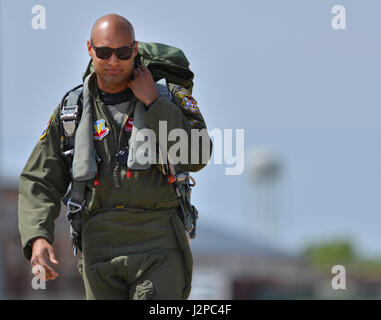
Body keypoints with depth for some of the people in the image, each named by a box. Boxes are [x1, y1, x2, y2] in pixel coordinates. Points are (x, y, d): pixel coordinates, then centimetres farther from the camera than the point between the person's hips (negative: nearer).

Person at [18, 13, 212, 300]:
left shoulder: (169, 98, 7)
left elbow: (196, 158, -8)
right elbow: (39, 182, 8)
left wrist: (152, 103, -9)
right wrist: (38, 238, -10)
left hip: (157, 245, -3)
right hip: (100, 251, 3)